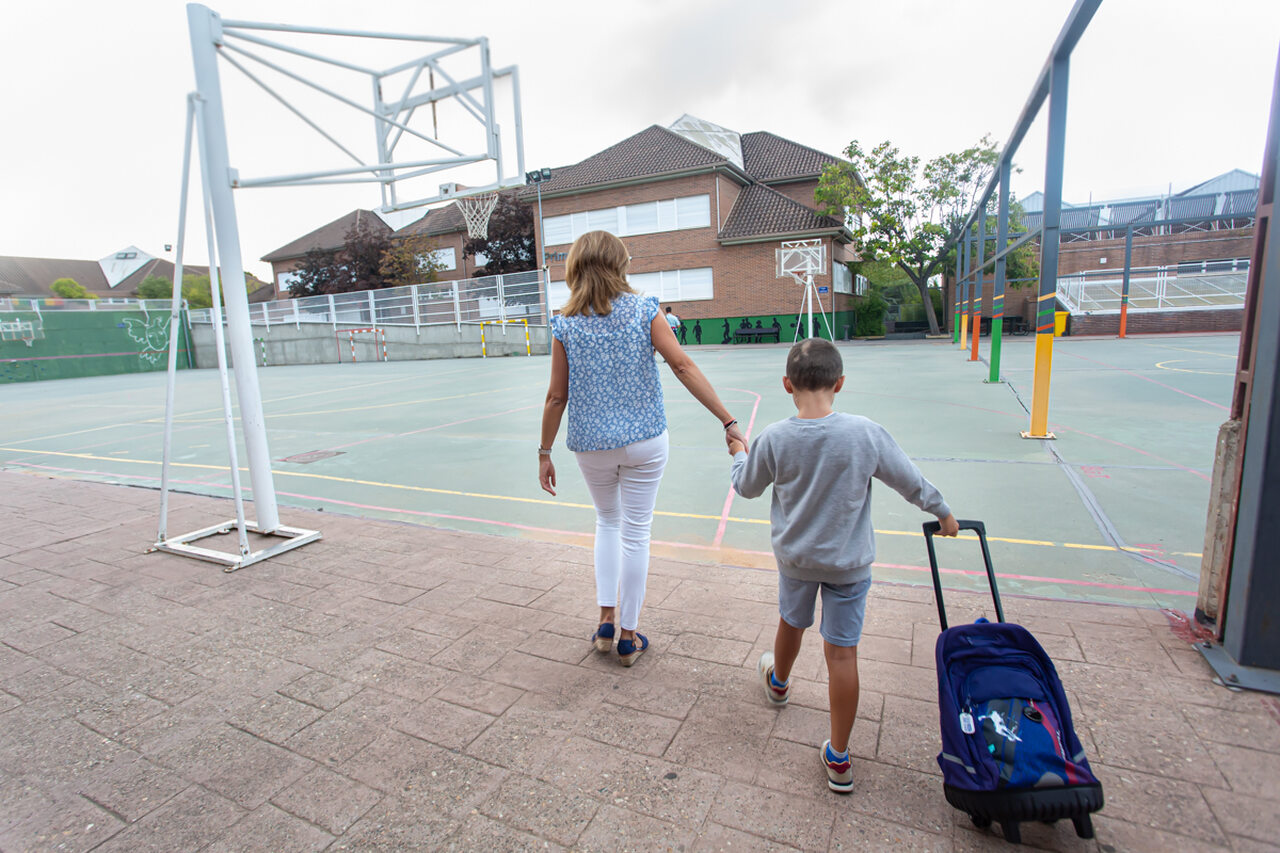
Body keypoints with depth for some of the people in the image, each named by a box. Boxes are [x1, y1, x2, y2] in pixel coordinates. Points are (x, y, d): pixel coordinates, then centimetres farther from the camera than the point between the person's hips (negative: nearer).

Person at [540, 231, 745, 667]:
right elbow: (684, 368, -12)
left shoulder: (565, 325, -2)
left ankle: (607, 621, 23)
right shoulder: (644, 311, -5)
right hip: (644, 440, -1)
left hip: (591, 444, 2)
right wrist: (728, 421, -10)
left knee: (607, 522, 25)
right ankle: (628, 637, 24)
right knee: (635, 533, 11)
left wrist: (545, 453, 8)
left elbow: (557, 397, -2)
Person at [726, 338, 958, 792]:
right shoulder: (867, 433, -18)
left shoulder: (773, 439, -18)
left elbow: (746, 487, 0)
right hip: (849, 562, -1)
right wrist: (943, 513, 17)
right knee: (842, 652, 8)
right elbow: (912, 482, -3)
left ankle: (778, 682, 56)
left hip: (795, 557, 1)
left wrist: (739, 454, 20)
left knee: (791, 622, 27)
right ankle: (838, 759, 21)